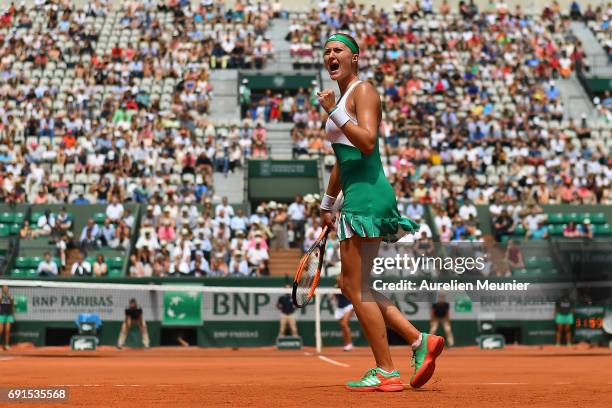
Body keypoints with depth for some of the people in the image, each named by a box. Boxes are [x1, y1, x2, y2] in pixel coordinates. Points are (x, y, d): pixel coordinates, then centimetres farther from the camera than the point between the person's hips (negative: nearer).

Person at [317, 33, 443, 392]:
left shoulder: (363, 90, -5)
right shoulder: (342, 97, 23)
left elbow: (367, 142, -21)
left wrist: (334, 112, -20)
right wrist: (327, 204, 35)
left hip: (368, 195, -10)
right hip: (356, 198, 10)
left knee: (355, 286, -8)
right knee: (351, 285, 10)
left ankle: (386, 372, -3)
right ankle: (420, 341, 10)